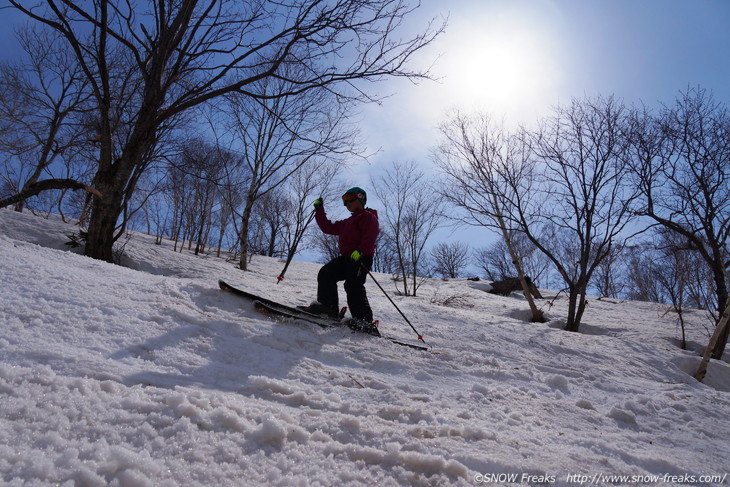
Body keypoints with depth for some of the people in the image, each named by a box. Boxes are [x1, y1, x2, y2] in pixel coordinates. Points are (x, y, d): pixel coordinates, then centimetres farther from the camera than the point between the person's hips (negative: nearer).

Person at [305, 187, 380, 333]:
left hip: (361, 258, -9)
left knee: (353, 286, -19)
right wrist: (319, 210, 31)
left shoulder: (368, 216, 5)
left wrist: (361, 250, -28)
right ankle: (328, 306, -8)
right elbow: (328, 228, 33)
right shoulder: (347, 222, 33)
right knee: (325, 273, -5)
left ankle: (365, 321, -20)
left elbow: (371, 234, -14)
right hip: (346, 257, 9)